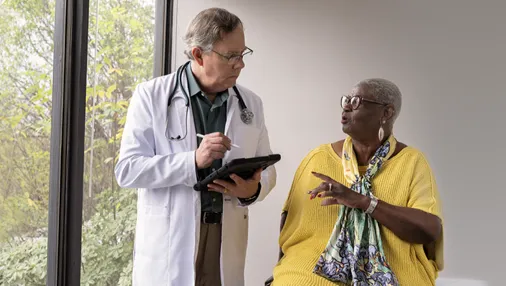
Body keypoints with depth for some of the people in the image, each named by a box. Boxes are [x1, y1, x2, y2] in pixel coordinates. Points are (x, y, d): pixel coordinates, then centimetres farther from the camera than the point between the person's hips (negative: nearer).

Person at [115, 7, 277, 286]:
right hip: (167, 243, -3)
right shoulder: (151, 95, -5)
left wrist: (253, 190, -11)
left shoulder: (250, 103, 7)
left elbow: (266, 169, 12)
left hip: (226, 242, 4)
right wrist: (193, 161, -22)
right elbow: (127, 169, -11)